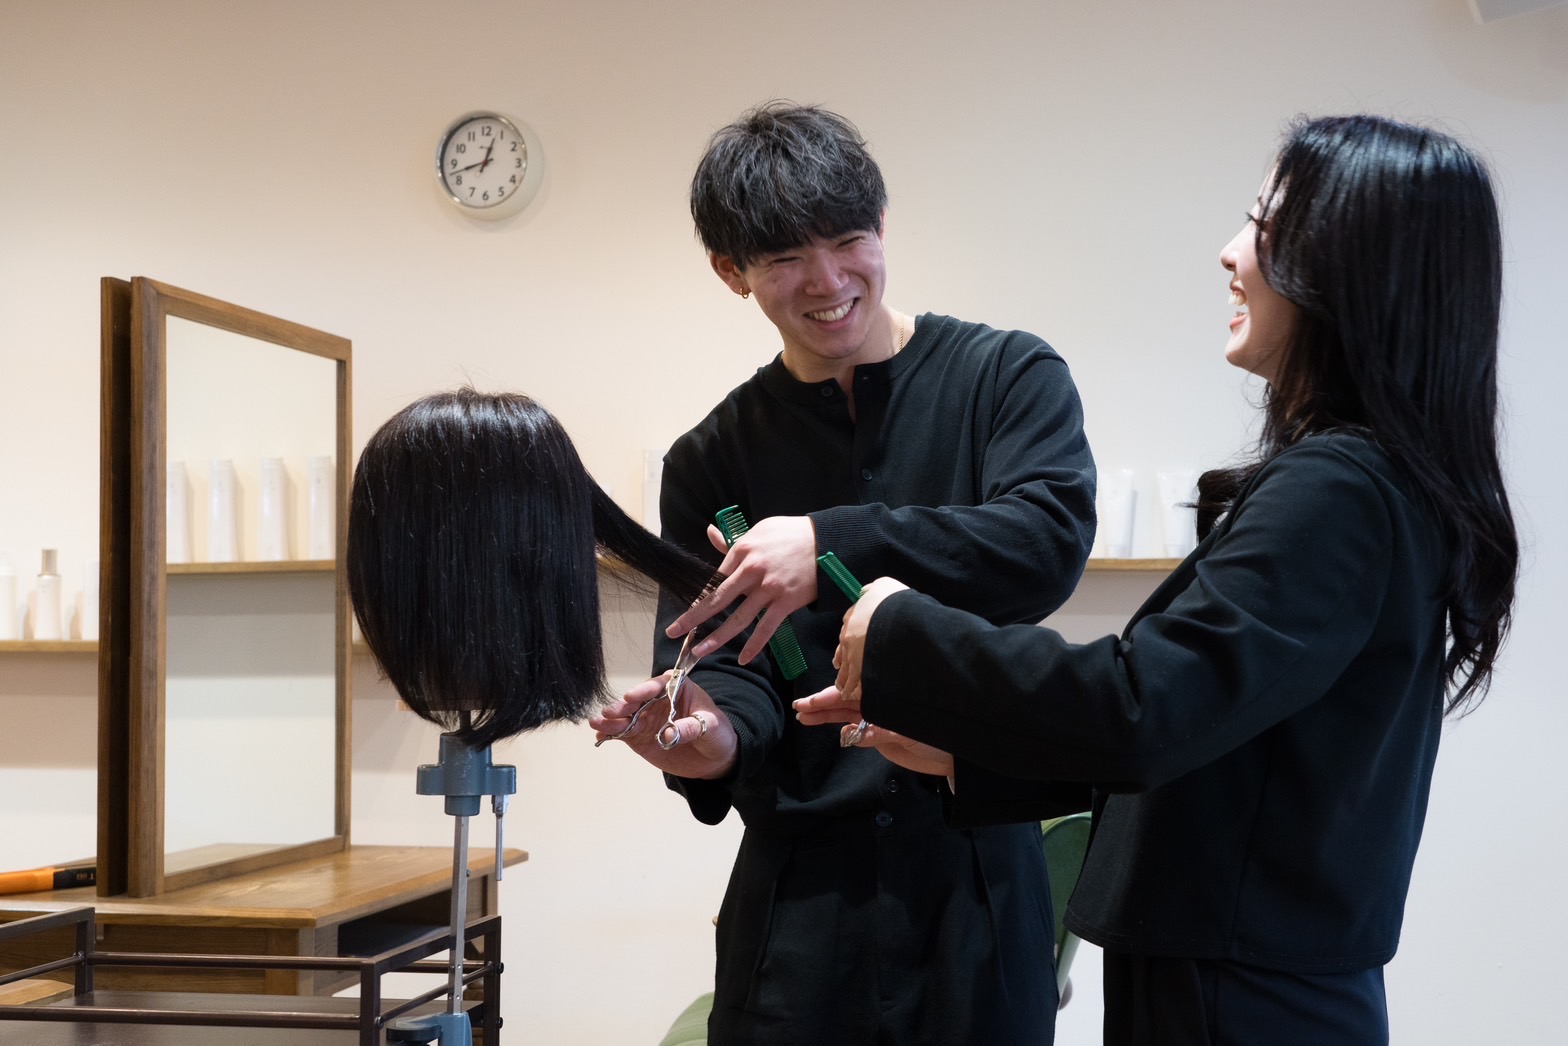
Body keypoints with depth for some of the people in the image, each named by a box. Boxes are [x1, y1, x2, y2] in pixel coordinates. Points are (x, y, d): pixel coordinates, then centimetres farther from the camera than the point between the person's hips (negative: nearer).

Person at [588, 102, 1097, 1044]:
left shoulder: (1007, 376, 1)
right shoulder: (713, 460, 8)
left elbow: (1048, 544, -14)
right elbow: (714, 654, 1)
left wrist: (833, 545, -23)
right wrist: (722, 734, -22)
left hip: (981, 868, -1)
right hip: (802, 885, 2)